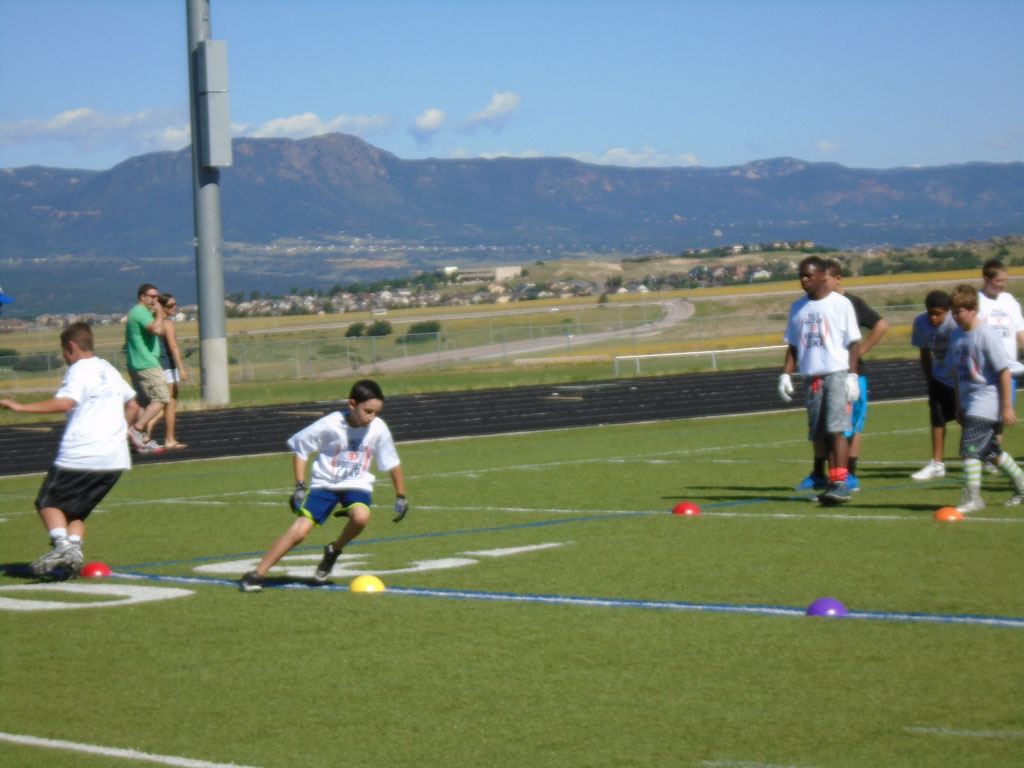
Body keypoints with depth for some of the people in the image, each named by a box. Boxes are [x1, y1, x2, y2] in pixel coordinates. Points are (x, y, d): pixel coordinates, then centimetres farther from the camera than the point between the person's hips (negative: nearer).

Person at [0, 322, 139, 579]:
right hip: (114, 457, 7)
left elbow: (64, 402, -24)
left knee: (49, 502, 5)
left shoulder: (79, 370, -6)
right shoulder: (109, 370, 18)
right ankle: (74, 548, -8)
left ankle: (62, 544, -18)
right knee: (76, 509, 16)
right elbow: (132, 406, 27)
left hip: (80, 454, -7)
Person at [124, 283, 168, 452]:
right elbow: (156, 329, -27)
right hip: (147, 365, -11)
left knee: (146, 403, 11)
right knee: (161, 399, -12)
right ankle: (136, 429, -18)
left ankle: (144, 440, 9)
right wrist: (159, 313, -12)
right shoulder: (141, 312, -12)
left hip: (136, 366, 11)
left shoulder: (136, 312, 21)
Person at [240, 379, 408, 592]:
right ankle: (257, 574, -4)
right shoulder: (330, 425, -17)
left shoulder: (379, 429, -11)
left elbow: (392, 464, 4)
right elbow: (300, 448, -3)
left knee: (361, 516, -32)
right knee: (299, 530, -16)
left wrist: (401, 497, 9)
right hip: (325, 484, -1)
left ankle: (334, 551, -1)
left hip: (356, 485, 1)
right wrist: (299, 486, -8)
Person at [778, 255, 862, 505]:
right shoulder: (798, 307, 15)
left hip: (836, 373, -6)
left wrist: (852, 375, -10)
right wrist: (785, 374, 10)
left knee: (836, 428, -15)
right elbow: (793, 346, 20)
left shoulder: (840, 304, -1)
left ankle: (839, 484, -20)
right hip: (812, 377, 6)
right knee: (821, 433, 4)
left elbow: (853, 342, -2)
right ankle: (833, 482, 9)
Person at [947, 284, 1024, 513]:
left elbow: (1004, 372, -14)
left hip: (987, 401, -8)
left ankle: (972, 497, -9)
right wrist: (959, 406, 16)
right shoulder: (957, 335, 7)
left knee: (970, 447, -15)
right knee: (990, 451, 16)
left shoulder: (986, 335, -15)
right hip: (970, 403, 8)